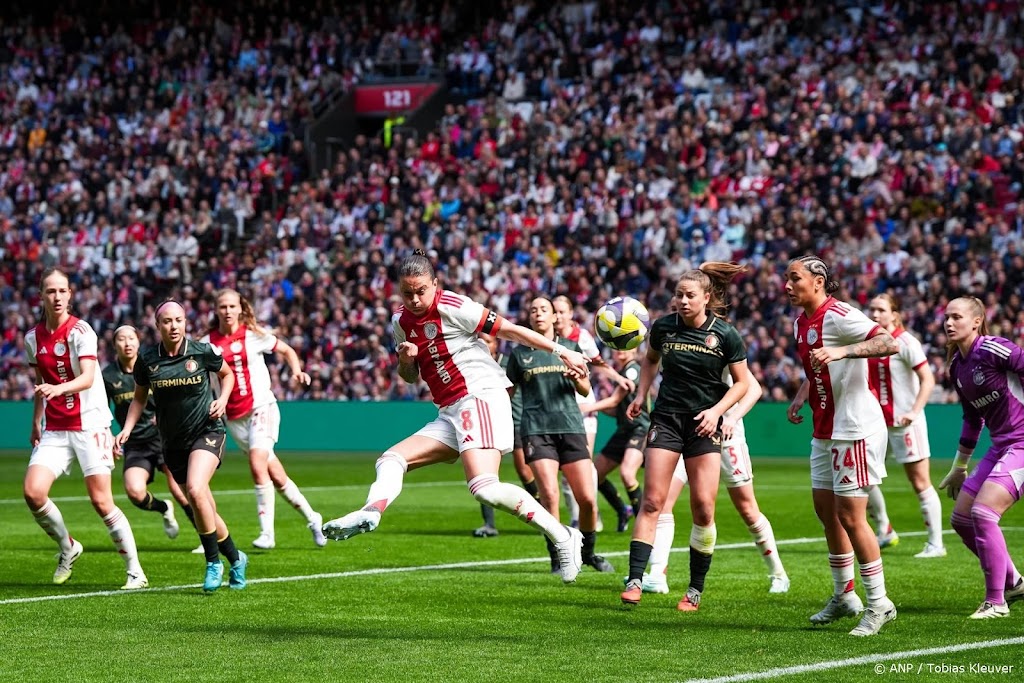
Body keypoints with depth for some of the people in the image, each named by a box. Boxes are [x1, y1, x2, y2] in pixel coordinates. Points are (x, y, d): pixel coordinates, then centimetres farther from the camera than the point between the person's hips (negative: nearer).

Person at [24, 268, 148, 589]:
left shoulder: (80, 331, -10)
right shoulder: (33, 338, 7)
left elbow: (88, 378, -23)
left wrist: (58, 388, -41)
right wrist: (36, 424, 22)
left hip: (90, 425, -5)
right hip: (55, 429, 5)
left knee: (101, 502, -8)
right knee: (33, 491, -13)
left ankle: (135, 571, 2)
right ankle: (68, 548, 12)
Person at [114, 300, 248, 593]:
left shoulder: (202, 351, -7)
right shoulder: (147, 359, -2)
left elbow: (227, 374, 12)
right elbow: (139, 398, 12)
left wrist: (222, 399, -5)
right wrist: (127, 429, -1)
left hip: (207, 431, -3)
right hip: (173, 442, 3)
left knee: (196, 491, -26)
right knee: (206, 511, 5)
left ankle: (213, 562, -12)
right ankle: (235, 558, 27)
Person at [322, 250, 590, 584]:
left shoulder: (451, 307, -9)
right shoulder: (401, 321, 14)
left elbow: (508, 329, -6)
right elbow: (410, 376, 26)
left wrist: (562, 352, -6)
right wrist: (405, 359, 1)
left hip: (480, 396, -9)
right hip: (450, 414, 9)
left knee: (485, 488, -25)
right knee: (391, 460, 0)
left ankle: (563, 536, -20)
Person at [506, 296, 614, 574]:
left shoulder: (570, 347, 13)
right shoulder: (520, 353, 9)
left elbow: (585, 390, 17)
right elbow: (507, 391, 18)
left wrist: (577, 379, -5)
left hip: (571, 426, 2)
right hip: (537, 429, -2)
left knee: (587, 498, -5)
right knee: (549, 495, -17)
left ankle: (588, 552, 19)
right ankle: (557, 558, -4)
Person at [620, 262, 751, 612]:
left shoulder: (726, 335, -5)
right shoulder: (663, 327, 1)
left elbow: (742, 382, 3)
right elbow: (650, 360, 21)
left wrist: (716, 410, -11)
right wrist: (641, 394, 7)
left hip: (704, 425, -1)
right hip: (666, 420, 1)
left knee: (703, 508, -5)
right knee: (652, 501, -9)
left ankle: (696, 589, 6)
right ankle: (635, 580, -10)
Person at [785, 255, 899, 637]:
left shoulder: (839, 316, -17)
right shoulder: (802, 321, 11)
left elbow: (889, 344, -29)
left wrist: (841, 351, -39)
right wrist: (800, 398, 13)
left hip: (855, 428, -10)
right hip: (825, 430, 10)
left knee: (850, 516, -9)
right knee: (826, 511, 14)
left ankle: (878, 604, 0)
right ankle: (844, 597, 26)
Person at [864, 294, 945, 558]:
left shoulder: (905, 342, -12)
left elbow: (928, 380, -17)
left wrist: (914, 411, -26)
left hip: (905, 422, -8)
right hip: (878, 422, 8)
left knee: (920, 482, -5)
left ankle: (936, 544, 0)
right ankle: (884, 532, 21)